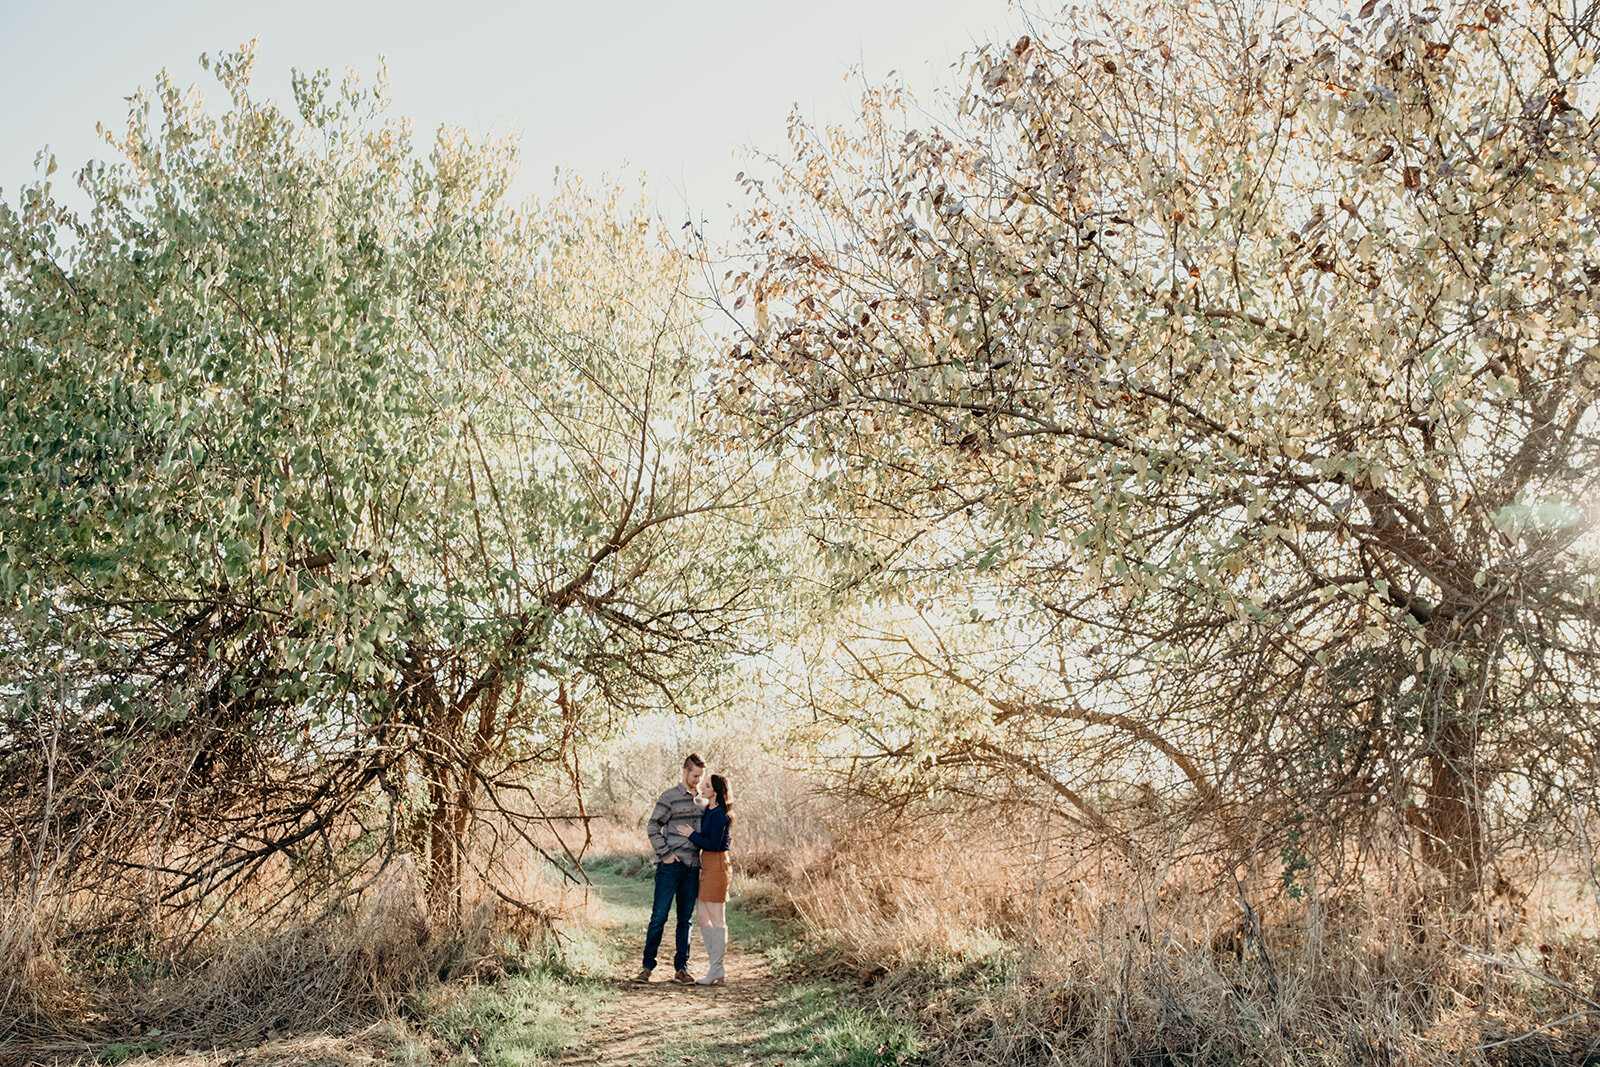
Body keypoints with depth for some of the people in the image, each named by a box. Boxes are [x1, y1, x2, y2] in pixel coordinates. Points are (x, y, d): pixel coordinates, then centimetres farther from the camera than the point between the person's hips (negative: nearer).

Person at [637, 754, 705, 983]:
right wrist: (666, 853, -10)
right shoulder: (670, 797, -4)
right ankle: (647, 966, 7)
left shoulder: (701, 799, 13)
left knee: (685, 919, 9)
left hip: (692, 867, 5)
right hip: (670, 867, -5)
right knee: (659, 916, -3)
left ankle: (681, 968, 15)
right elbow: (653, 827, -5)